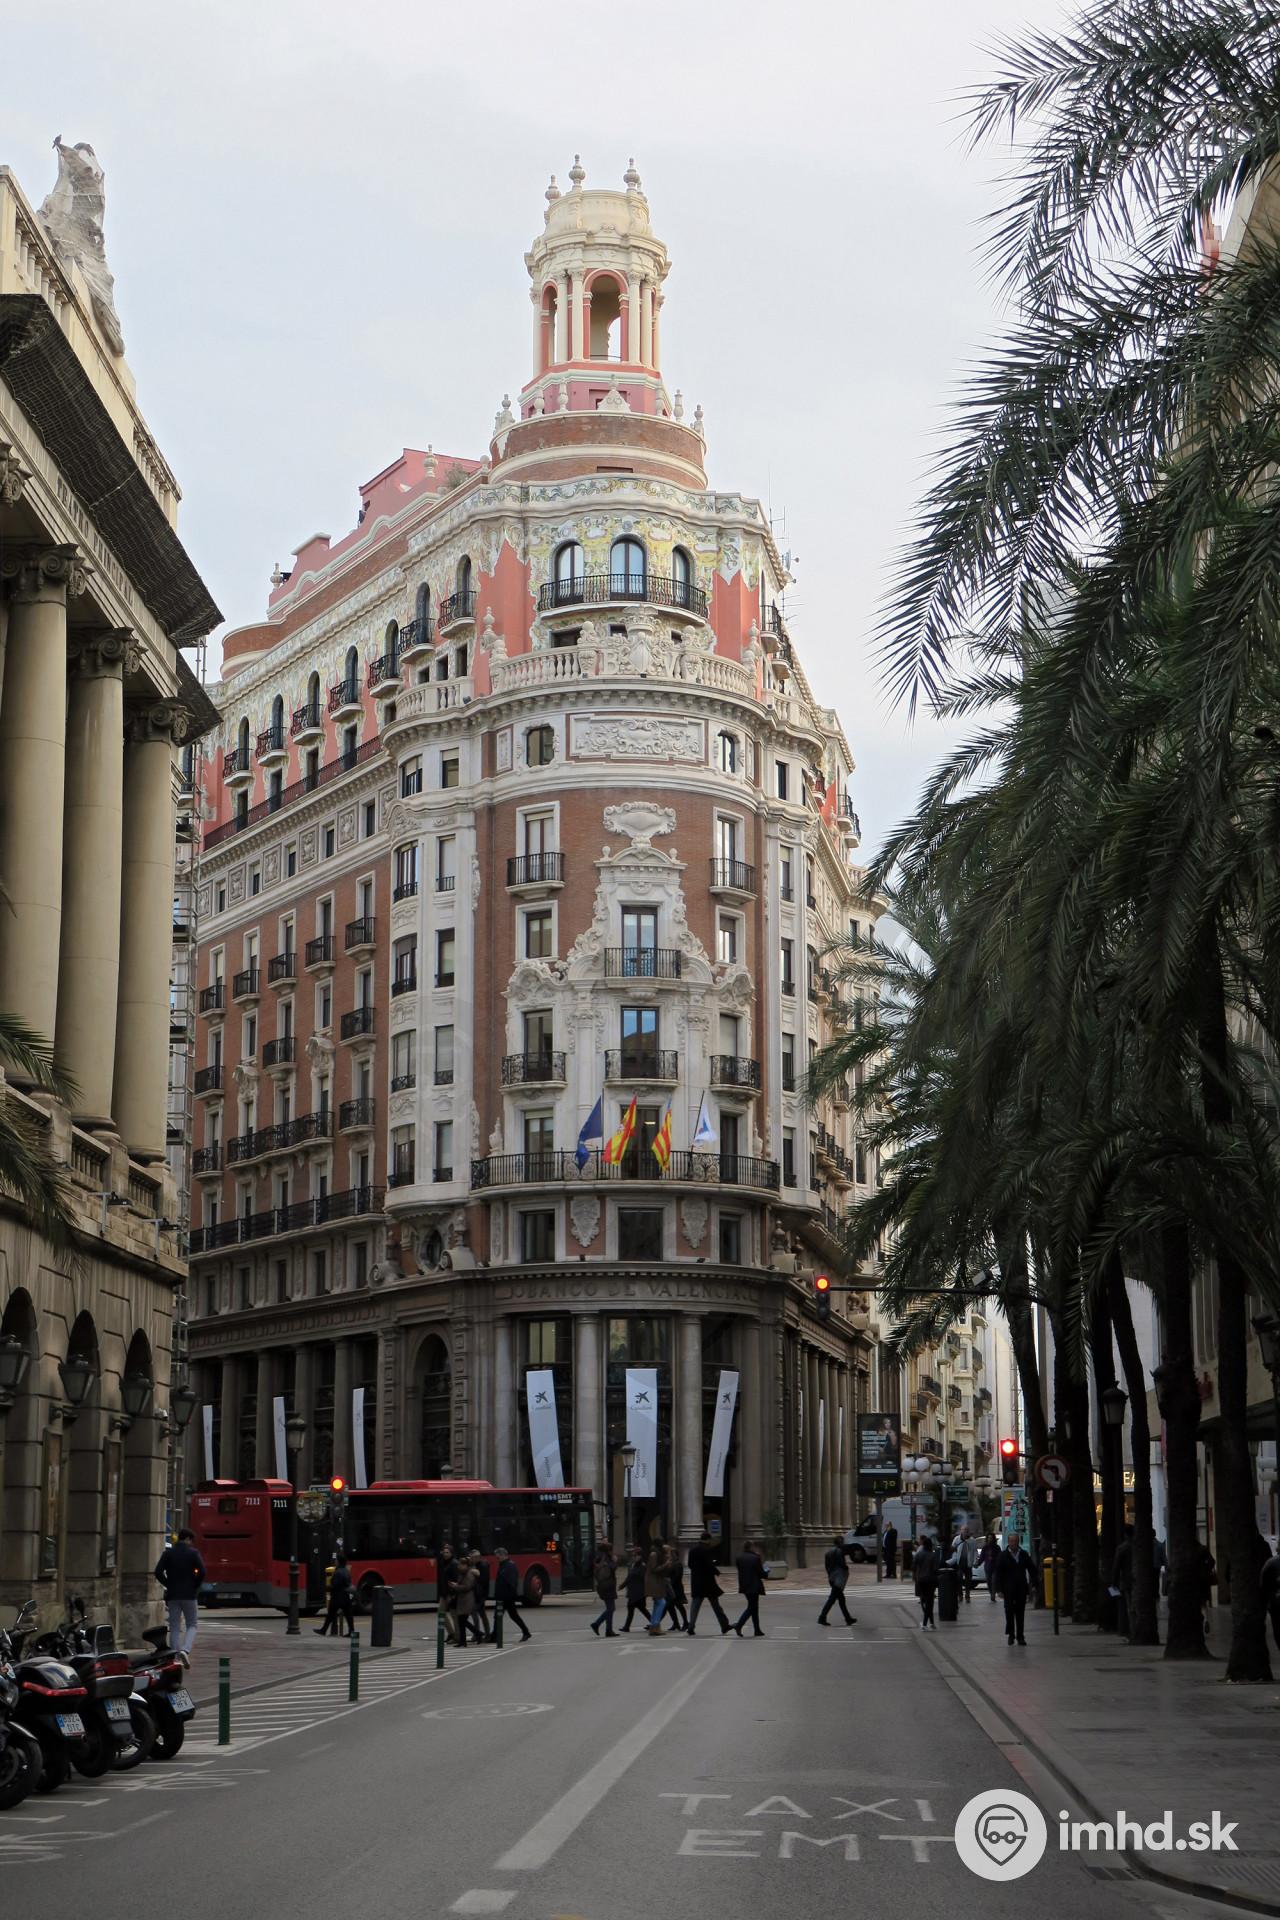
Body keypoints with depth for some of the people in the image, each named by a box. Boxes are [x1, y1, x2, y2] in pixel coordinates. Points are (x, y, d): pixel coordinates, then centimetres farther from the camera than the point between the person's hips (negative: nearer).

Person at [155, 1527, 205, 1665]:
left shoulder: (168, 1553, 5)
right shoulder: (193, 1553, -3)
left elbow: (158, 1572, -4)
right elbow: (202, 1572, -13)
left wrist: (168, 1585, 6)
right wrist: (195, 1586, 1)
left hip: (172, 1595, 2)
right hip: (189, 1595, -2)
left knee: (174, 1627, 7)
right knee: (192, 1625, 9)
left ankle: (175, 1657, 2)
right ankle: (185, 1649, -15)